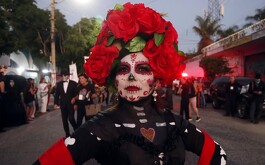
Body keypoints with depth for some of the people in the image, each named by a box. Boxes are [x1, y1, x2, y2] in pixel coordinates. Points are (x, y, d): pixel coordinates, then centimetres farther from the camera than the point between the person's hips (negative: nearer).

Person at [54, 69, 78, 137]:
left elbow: (76, 94, -4)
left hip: (71, 104, -3)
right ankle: (67, 134, 19)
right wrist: (55, 103, 3)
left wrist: (76, 103, -13)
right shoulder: (59, 84, 7)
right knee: (64, 120, 7)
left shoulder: (73, 83, -3)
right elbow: (57, 94, 9)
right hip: (63, 104, 4)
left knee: (71, 119, -9)